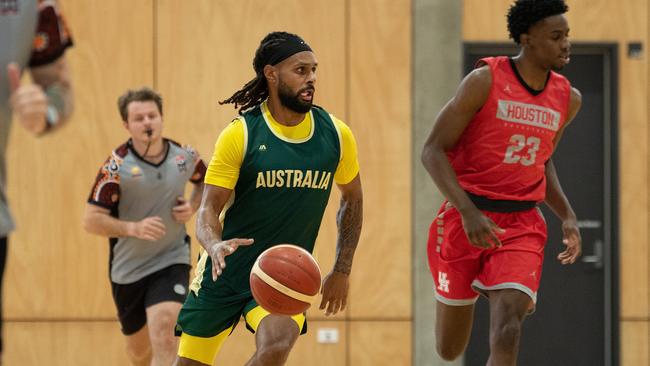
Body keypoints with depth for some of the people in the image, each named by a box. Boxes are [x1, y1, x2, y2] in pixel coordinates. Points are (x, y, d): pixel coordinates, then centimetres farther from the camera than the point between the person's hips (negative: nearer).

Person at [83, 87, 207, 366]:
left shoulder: (184, 156, -5)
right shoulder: (117, 166, -15)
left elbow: (206, 181, 18)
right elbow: (91, 220, -16)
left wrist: (193, 206, -2)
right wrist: (134, 228, -30)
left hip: (172, 262, 0)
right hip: (129, 268, 0)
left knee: (164, 336, -23)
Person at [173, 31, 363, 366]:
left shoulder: (336, 135, -3)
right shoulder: (240, 134, -12)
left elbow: (352, 198, 14)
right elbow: (209, 208, -13)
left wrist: (342, 271, 12)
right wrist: (214, 245, -36)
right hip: (223, 274, -1)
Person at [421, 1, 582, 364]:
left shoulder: (568, 99, 5)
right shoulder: (486, 81, -11)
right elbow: (433, 150, -12)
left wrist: (568, 216, 7)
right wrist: (469, 213, -25)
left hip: (522, 225, 3)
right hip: (466, 220, -3)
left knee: (507, 329, -21)